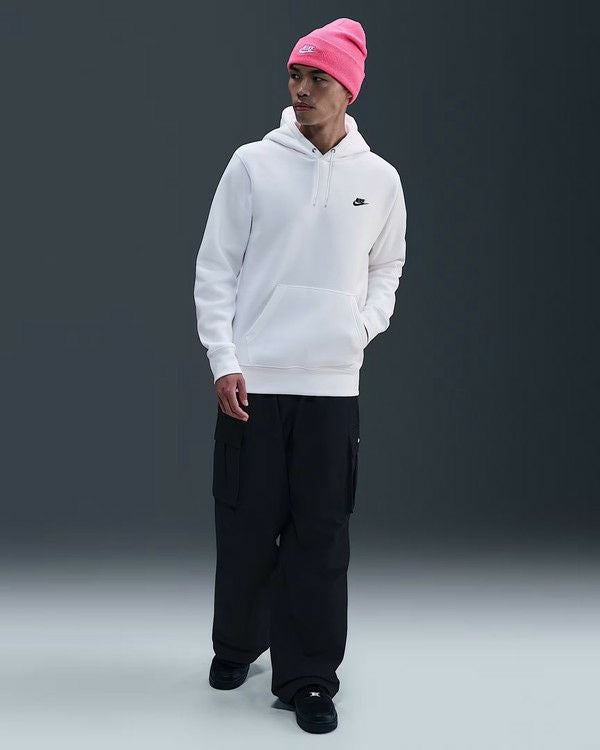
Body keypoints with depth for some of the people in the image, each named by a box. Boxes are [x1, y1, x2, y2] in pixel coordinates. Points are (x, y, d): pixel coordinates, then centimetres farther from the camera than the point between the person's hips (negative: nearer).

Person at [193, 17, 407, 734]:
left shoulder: (379, 179, 5)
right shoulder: (252, 164, 0)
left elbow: (387, 266, 20)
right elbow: (214, 268, 1)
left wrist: (365, 324, 2)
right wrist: (223, 363, -6)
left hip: (332, 386, 1)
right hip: (251, 382, -1)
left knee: (320, 538, 2)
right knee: (245, 527, 8)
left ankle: (307, 677, 14)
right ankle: (236, 644, 31)